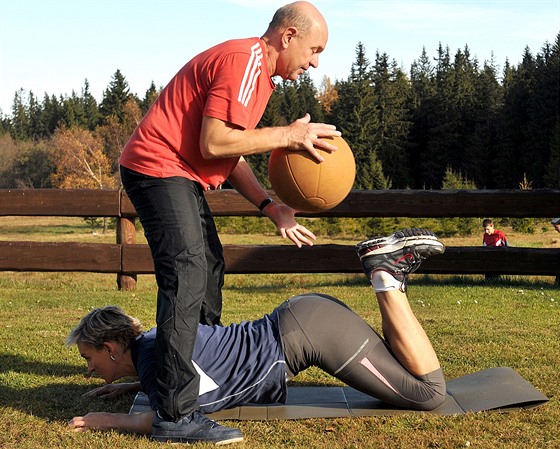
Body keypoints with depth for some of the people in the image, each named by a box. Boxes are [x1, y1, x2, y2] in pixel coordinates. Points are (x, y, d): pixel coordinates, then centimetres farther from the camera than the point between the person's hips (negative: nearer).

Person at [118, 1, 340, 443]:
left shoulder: (258, 71, 16)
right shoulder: (243, 60, -17)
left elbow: (231, 154, 15)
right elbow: (214, 143, -25)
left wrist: (270, 207, 5)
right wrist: (289, 135, -19)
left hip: (183, 176, 11)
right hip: (159, 167, -11)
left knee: (210, 268, 19)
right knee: (186, 277, -18)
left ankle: (206, 369, 34)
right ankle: (176, 413, -19)